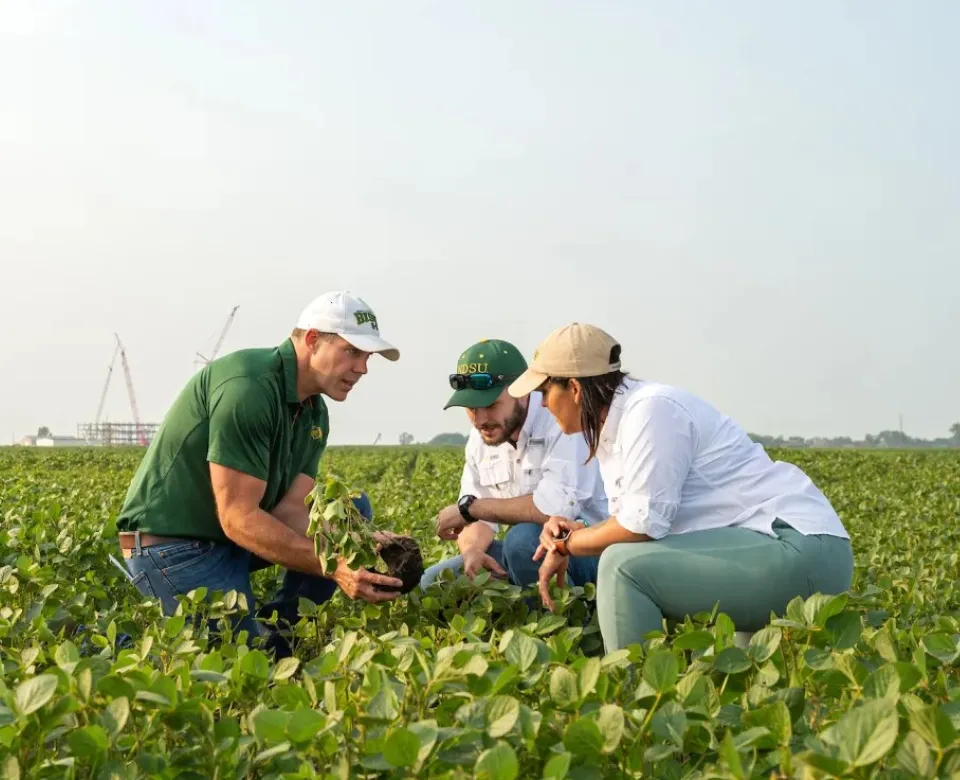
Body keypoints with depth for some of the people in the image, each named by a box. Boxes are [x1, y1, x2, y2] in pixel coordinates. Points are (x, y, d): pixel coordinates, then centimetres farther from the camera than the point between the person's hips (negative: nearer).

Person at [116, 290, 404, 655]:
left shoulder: (315, 414, 5)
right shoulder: (249, 388, -24)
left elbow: (289, 509, -5)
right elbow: (238, 518, -27)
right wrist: (334, 567, -32)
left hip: (232, 539, 9)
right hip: (173, 543, -9)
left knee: (354, 509, 4)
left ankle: (274, 628, 3)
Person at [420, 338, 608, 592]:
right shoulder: (479, 438, 3)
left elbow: (556, 508, -35)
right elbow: (477, 517, 7)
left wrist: (469, 507, -22)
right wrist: (472, 551, -20)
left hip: (589, 549, -7)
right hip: (525, 551, 7)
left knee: (525, 539, -35)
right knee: (433, 582, -2)